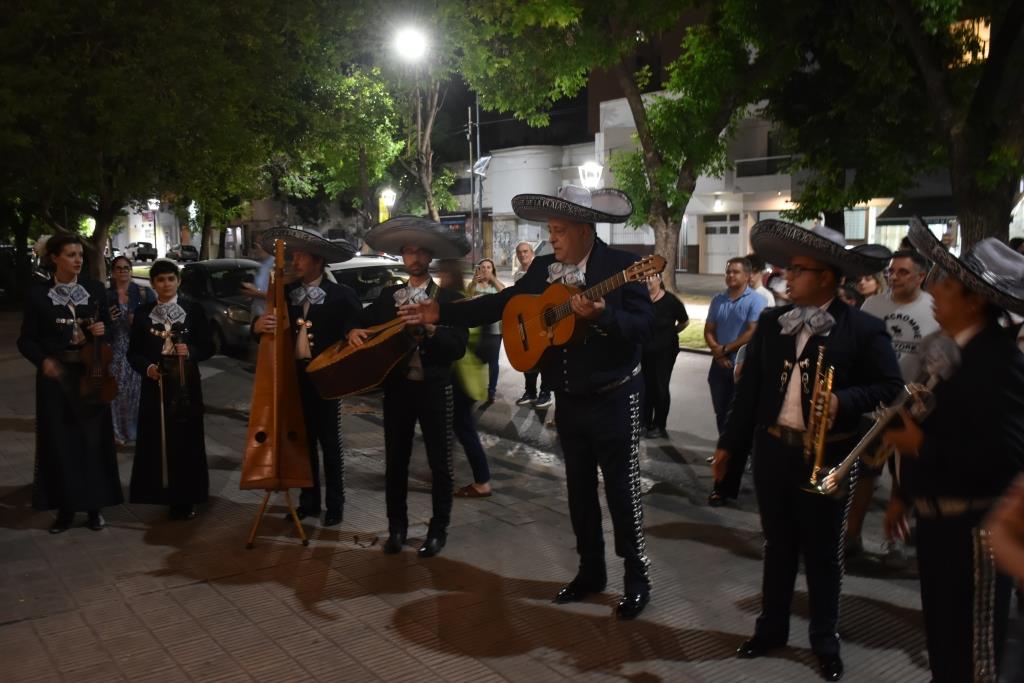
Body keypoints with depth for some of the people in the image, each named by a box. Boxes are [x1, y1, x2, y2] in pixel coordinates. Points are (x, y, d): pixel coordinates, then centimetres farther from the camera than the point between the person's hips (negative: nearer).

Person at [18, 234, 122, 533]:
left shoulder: (94, 288, 2)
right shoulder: (38, 292, -3)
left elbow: (107, 325, 12)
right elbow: (27, 339, 0)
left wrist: (103, 330, -11)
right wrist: (43, 360, -19)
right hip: (56, 375, -1)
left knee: (93, 438, 5)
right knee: (60, 441, 4)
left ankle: (94, 505, 17)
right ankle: (65, 507, 16)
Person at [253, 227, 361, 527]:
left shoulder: (341, 295, -6)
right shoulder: (286, 292, 8)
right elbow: (264, 322, 3)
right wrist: (259, 324, -19)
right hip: (295, 376, 5)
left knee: (330, 441, 6)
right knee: (304, 440, 12)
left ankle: (334, 504, 15)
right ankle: (309, 500, 24)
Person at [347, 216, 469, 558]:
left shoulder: (449, 297, -3)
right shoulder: (388, 295, 9)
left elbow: (458, 348, -11)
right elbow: (365, 322, 11)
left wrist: (431, 329, -25)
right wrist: (354, 331, -11)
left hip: (434, 388, -3)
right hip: (397, 386, 3)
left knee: (439, 462, 6)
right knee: (395, 461, 10)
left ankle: (438, 529, 19)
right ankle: (397, 527, 23)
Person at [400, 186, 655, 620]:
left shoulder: (622, 266, -13)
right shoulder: (542, 268, 4)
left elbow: (642, 327, -20)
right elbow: (500, 304, 6)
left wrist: (601, 316, -37)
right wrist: (443, 312, 1)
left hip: (613, 398, -6)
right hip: (568, 400, 6)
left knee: (622, 488, 2)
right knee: (579, 489, 14)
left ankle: (637, 579, 18)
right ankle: (590, 571, 29)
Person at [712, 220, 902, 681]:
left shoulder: (863, 329, -8)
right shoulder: (770, 322, 4)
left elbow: (890, 387, -8)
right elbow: (750, 386, 7)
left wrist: (845, 401, -25)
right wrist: (729, 443, 7)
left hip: (827, 457, -3)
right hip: (772, 450, 4)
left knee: (823, 552, 12)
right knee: (777, 546, 17)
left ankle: (825, 641, 30)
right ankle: (772, 628, 33)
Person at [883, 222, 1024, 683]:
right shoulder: (950, 348, 6)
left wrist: (920, 445, -20)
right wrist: (904, 495, 16)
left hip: (973, 527, -8)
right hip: (936, 518, 8)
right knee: (941, 635, 23)